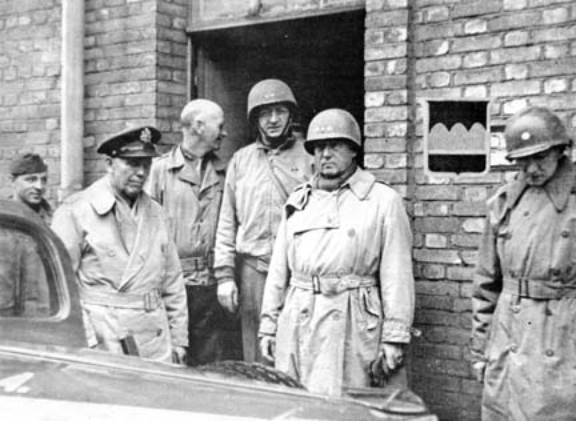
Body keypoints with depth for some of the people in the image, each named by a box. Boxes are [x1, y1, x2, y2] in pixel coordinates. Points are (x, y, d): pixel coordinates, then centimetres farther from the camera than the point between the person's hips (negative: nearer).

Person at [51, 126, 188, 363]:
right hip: (102, 341, -4)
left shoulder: (154, 213, 13)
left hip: (156, 340, 5)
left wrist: (178, 341, 12)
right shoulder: (75, 211, -4)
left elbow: (173, 282, 16)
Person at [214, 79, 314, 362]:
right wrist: (225, 274, 5)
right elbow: (227, 222, 12)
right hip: (252, 269, 3)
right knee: (256, 358, 6)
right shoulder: (240, 161, 12)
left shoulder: (310, 157, 3)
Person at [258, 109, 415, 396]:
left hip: (350, 323, -4)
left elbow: (397, 275, -2)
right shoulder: (298, 201, 16)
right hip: (296, 319, 5)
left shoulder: (383, 201, 2)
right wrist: (268, 325, 13)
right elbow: (279, 268, 17)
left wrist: (394, 337, -7)